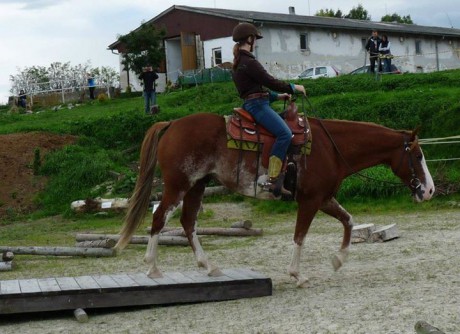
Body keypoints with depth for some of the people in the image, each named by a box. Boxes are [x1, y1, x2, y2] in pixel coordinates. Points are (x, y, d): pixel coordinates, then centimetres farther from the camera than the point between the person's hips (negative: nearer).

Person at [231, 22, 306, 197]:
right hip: (257, 105, -11)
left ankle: (277, 178, 9)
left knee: (283, 133, 14)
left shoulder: (239, 62, 19)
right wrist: (293, 87, -1)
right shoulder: (249, 62, -13)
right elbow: (270, 81, -14)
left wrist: (277, 96, 20)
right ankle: (273, 180, -27)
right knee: (285, 133, -23)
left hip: (252, 104, 11)